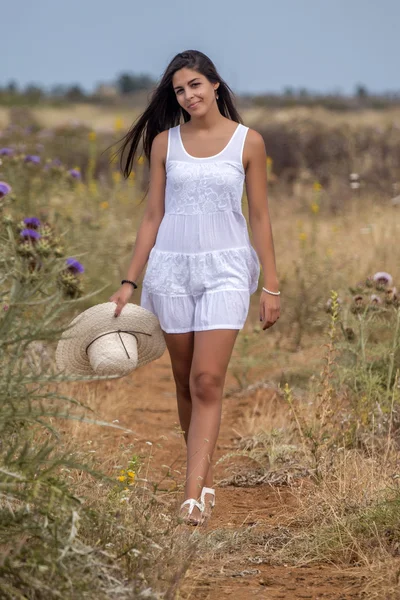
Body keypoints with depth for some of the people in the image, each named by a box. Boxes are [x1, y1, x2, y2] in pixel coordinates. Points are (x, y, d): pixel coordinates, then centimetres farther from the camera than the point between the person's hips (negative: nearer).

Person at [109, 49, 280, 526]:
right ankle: (204, 477, 21)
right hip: (172, 267, 3)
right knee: (185, 381, 8)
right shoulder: (165, 141, 5)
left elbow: (259, 216, 3)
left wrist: (271, 286, 1)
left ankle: (193, 493, -16)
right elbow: (153, 215, 8)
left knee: (208, 381, -12)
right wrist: (129, 282, 4)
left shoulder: (248, 142, 1)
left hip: (225, 270, -3)